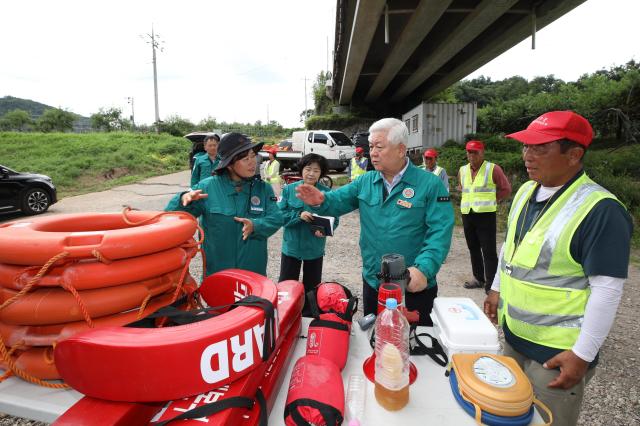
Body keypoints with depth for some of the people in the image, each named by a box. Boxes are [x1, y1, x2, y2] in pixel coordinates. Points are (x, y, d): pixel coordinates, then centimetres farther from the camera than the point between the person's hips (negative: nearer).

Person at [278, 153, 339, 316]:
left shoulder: (327, 192, -6)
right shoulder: (289, 189, -4)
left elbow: (334, 219, -3)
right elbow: (279, 215, -7)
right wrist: (298, 215, -23)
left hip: (315, 248, 0)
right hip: (291, 246, 0)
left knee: (311, 287, 15)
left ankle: (308, 317, 35)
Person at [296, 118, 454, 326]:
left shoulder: (430, 184, -11)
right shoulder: (365, 182, 4)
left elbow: (440, 232, -18)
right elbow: (337, 201, -5)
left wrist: (423, 269, -30)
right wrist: (320, 201, -28)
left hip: (415, 287, -4)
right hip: (372, 283, 4)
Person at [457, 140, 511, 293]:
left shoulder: (493, 169, -5)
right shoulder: (462, 170, 9)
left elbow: (506, 189, 0)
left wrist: (490, 200, -1)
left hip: (486, 215, -5)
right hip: (467, 214, 6)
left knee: (489, 251, -4)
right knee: (473, 248, 14)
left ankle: (490, 284, 2)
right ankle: (478, 279, 27)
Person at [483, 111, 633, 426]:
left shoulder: (600, 210, -22)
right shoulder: (526, 192, 2)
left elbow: (607, 290, -21)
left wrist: (582, 354, -18)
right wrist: (497, 289, 17)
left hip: (557, 353, -7)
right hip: (512, 336, 7)